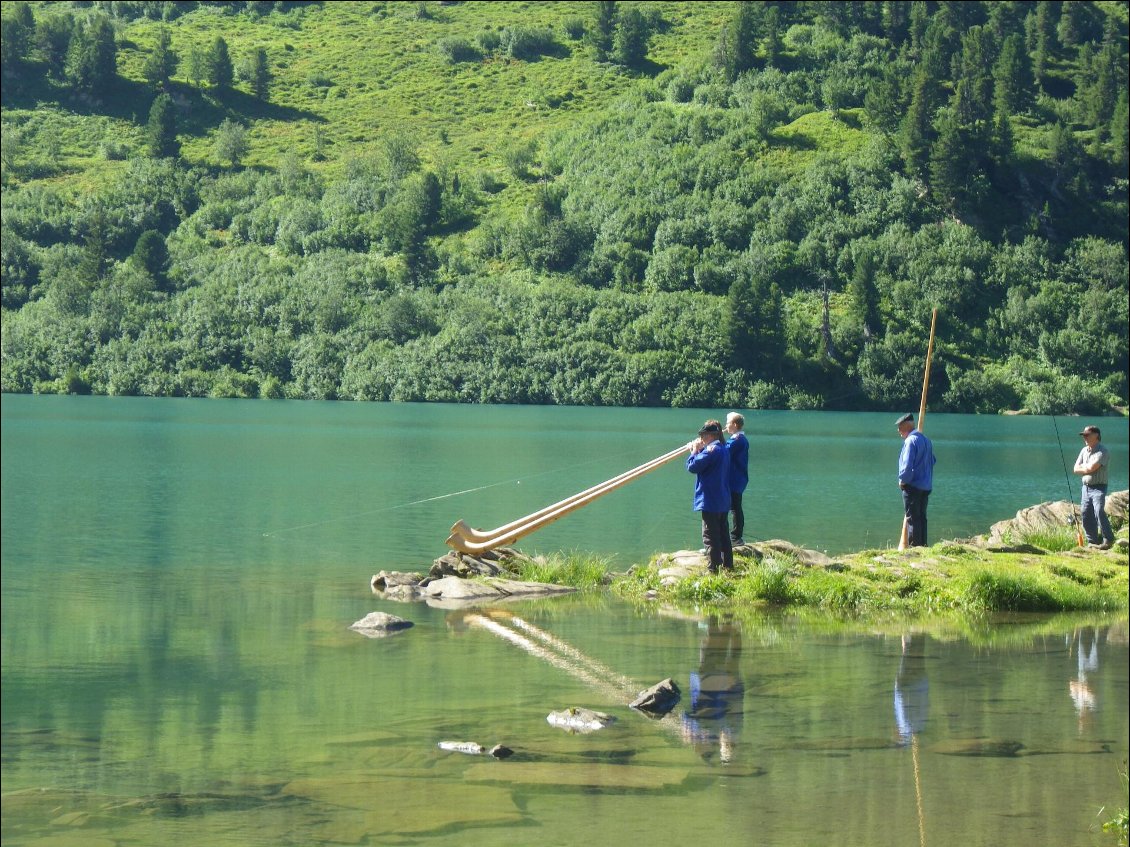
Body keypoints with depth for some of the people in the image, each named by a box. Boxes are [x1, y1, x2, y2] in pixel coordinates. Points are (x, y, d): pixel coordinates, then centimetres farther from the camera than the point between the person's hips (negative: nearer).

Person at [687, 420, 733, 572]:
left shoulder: (711, 450, -18)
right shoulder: (723, 449, 13)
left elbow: (693, 467, -19)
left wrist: (694, 451, -5)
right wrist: (699, 450, 10)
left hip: (710, 502, -10)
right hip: (723, 501, 10)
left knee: (710, 536, -5)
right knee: (723, 534, 17)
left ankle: (714, 568, -6)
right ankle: (728, 564, 24)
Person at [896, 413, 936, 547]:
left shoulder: (911, 441, -15)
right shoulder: (926, 440, 14)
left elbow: (907, 465, -21)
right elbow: (932, 461, 22)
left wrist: (902, 480, -9)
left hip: (913, 486, -9)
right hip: (926, 486, 9)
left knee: (912, 519, -5)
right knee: (921, 518, 13)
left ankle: (914, 547, -6)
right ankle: (923, 545, 16)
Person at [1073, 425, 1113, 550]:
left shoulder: (1102, 452, -13)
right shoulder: (1084, 450, 12)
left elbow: (1091, 468, -21)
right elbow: (1076, 469, 8)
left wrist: (1082, 467, -1)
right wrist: (1087, 468, -8)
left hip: (1098, 488, -8)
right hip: (1086, 487, 8)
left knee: (1099, 512, -21)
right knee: (1086, 515, 5)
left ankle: (1108, 540, -14)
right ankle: (1092, 541, 13)